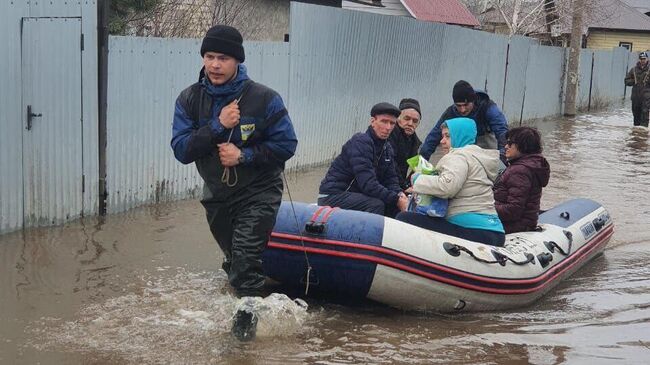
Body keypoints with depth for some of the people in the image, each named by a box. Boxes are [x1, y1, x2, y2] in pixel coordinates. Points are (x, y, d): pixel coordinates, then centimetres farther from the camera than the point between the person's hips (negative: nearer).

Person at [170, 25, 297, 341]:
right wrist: (217, 126, -27)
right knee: (234, 260, 21)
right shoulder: (189, 99, -8)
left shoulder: (264, 98, -17)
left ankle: (247, 314, 1)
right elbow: (181, 150, -15)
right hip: (217, 194, 4)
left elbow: (286, 145, -14)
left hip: (258, 193, -4)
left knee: (245, 258, -19)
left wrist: (244, 155, -24)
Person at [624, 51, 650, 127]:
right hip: (635, 95, 4)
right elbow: (627, 81, 12)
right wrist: (634, 81, -4)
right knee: (636, 112, 12)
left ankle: (644, 126, -19)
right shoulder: (634, 70, 10)